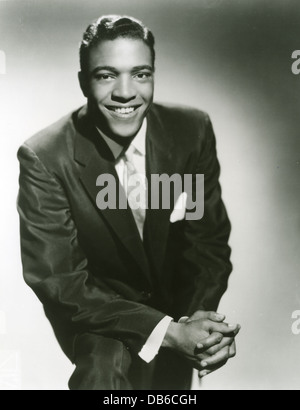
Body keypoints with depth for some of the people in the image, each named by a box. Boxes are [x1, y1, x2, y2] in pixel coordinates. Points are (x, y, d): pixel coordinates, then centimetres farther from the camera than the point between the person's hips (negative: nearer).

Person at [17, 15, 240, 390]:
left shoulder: (193, 130, -14)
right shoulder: (43, 158, -23)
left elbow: (210, 239, -7)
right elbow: (56, 278, -22)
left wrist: (201, 316, -25)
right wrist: (168, 331, -30)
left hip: (176, 298, 6)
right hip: (92, 308, -5)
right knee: (107, 366, -29)